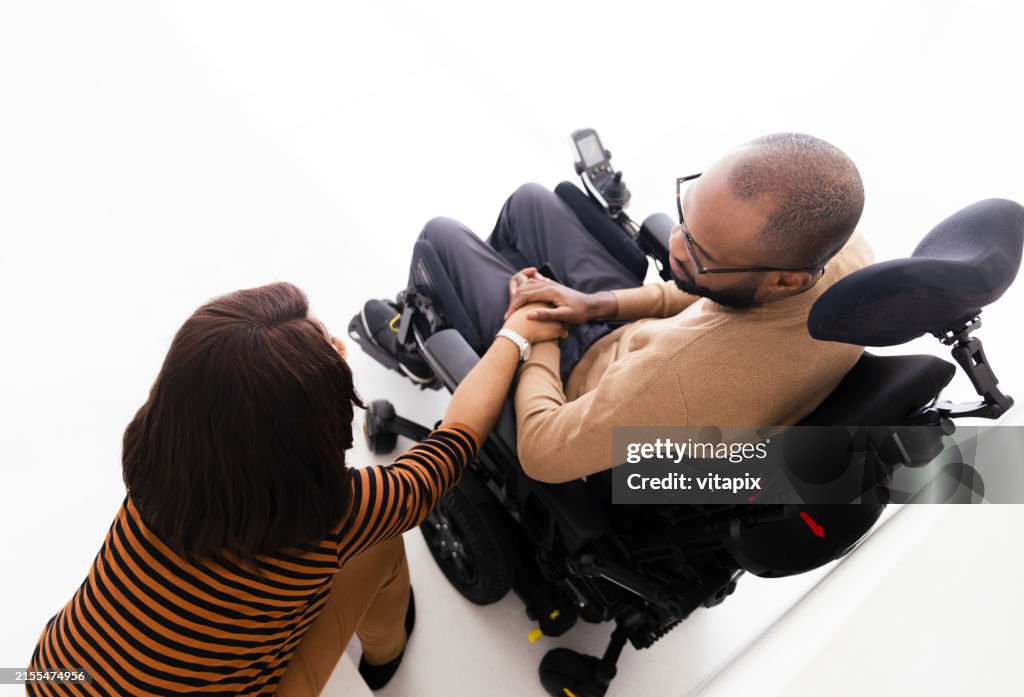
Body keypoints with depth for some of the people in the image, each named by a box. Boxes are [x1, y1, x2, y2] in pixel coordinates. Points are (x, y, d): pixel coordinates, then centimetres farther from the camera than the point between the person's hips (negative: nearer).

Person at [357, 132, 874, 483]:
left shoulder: (678, 380, -49)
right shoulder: (845, 247, -26)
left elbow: (541, 453, -32)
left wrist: (535, 336, -16)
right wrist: (604, 305, -10)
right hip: (633, 332, 6)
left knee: (440, 238, 9)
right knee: (530, 200, 22)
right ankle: (496, 278, 55)